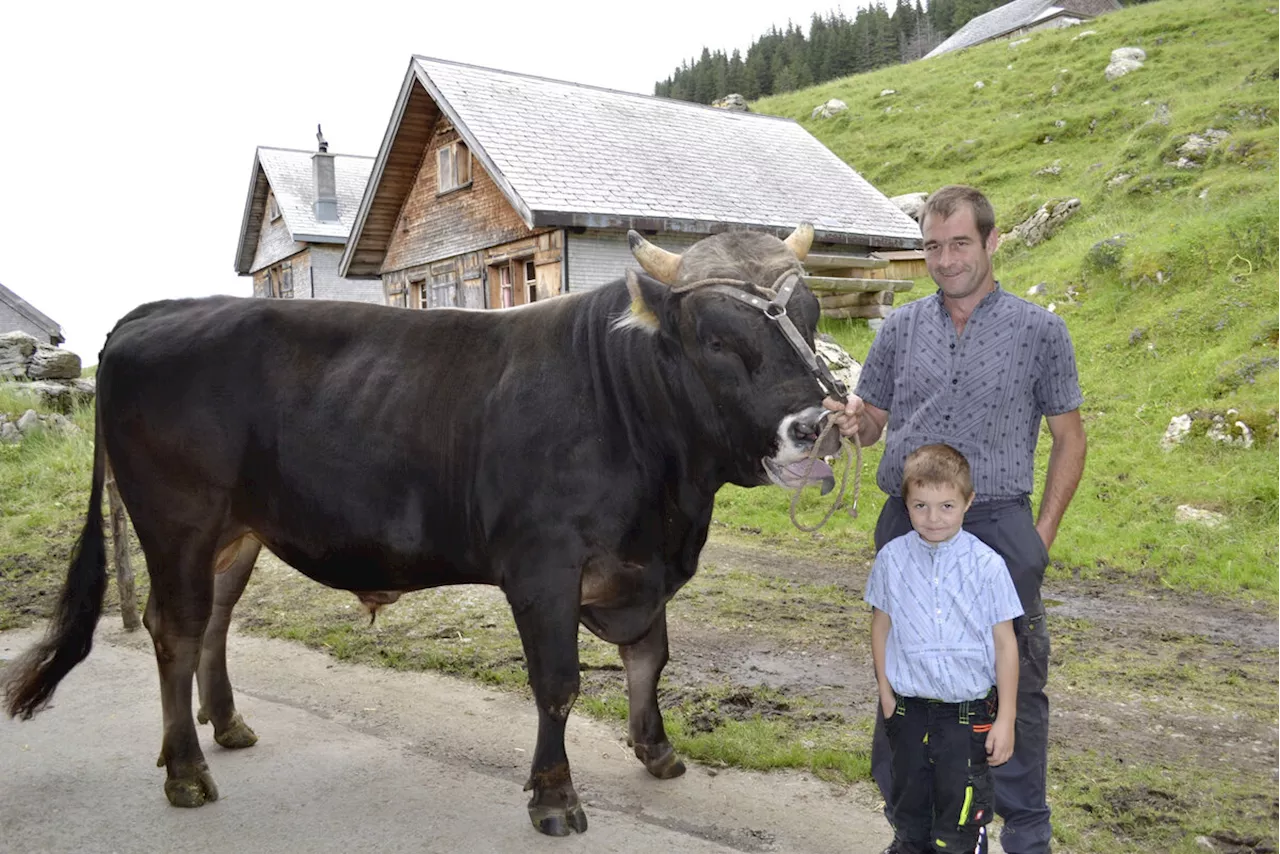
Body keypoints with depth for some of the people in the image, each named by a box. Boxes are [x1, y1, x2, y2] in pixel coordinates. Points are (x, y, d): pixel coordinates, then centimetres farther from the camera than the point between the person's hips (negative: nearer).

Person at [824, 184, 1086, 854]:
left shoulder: (1039, 331, 2)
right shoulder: (901, 328, 8)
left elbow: (1069, 438, 5)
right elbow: (872, 421, 13)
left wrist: (1041, 535, -2)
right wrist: (853, 423, -12)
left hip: (999, 527, -2)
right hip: (906, 525, 3)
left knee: (1014, 685, 5)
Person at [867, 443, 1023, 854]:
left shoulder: (987, 564, -12)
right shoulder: (892, 558, -5)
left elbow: (1004, 642, -6)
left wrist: (1006, 718, -5)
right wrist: (885, 692, 6)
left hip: (968, 712, -2)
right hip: (908, 708, 3)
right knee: (907, 805, 21)